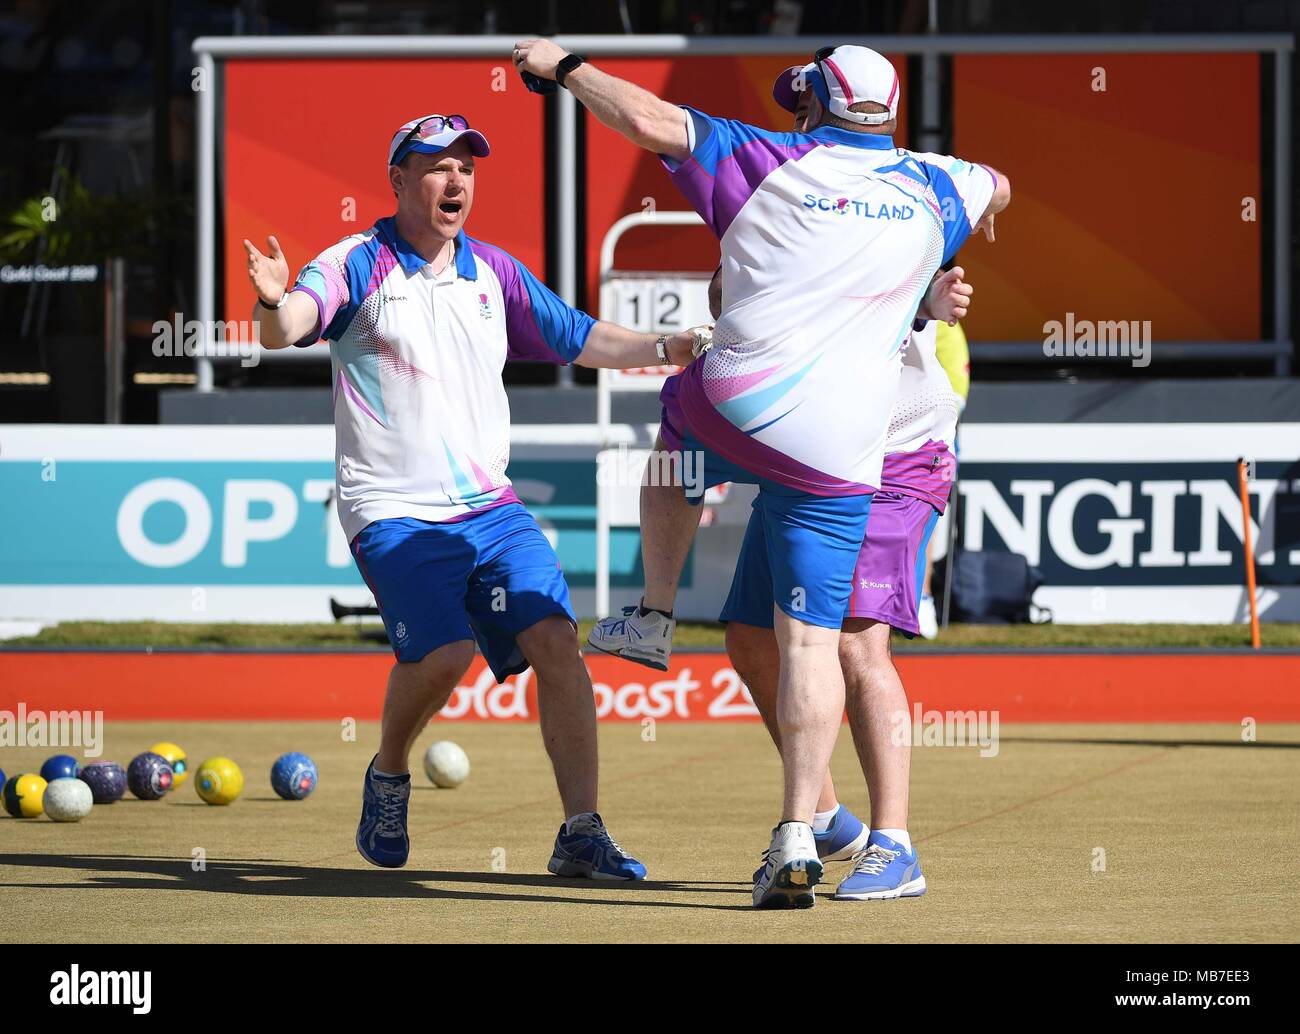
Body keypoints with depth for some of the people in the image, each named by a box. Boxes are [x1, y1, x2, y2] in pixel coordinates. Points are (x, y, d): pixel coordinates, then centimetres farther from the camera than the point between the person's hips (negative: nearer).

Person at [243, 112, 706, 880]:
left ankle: (582, 834, -6)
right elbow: (288, 329, -19)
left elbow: (579, 340, 21)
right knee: (442, 650, -24)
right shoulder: (358, 264, -3)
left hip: (491, 506, 5)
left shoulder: (493, 272, 13)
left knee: (556, 639, -11)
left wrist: (668, 349, 7)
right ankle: (389, 778, 6)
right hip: (394, 513, -5)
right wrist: (274, 304, -43)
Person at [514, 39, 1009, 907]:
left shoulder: (769, 163, 2)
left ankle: (655, 615, 40)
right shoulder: (930, 190, 11)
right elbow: (996, 189, 34)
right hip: (839, 452, 1)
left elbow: (648, 119, -1)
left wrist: (564, 65, 14)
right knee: (811, 638, 0)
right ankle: (798, 836, -10)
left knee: (676, 419, 37)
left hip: (736, 411, -1)